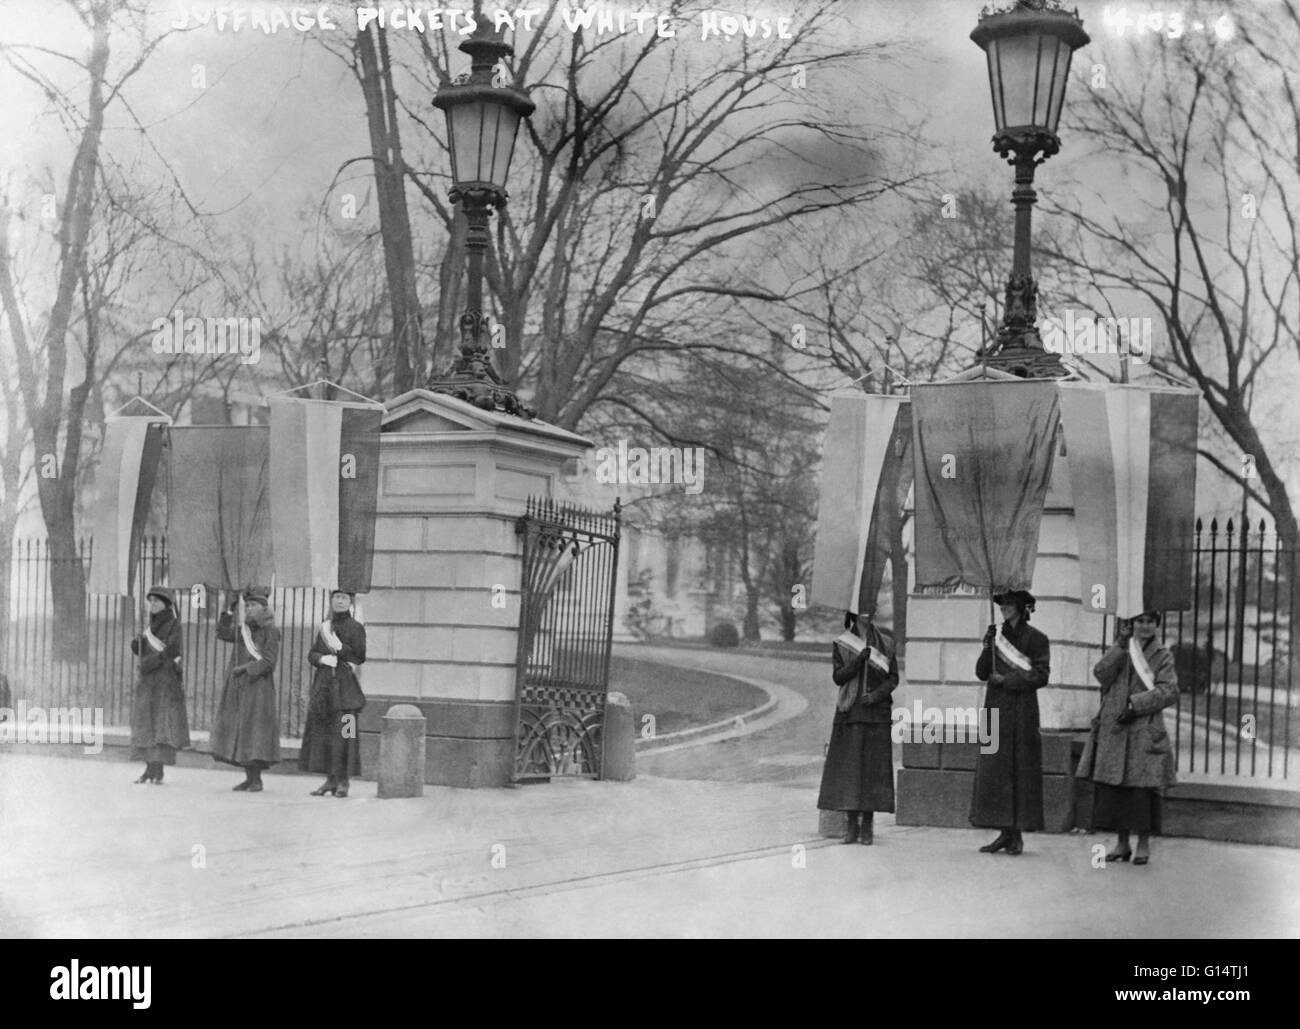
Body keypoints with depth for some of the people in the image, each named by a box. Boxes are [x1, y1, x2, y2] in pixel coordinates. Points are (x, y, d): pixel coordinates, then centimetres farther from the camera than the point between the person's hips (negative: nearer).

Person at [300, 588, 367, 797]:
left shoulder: (356, 627, 1)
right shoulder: (324, 627, 15)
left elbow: (360, 657, -5)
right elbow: (311, 654, 14)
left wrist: (338, 647, -13)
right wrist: (322, 659, -7)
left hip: (345, 685, -5)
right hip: (324, 684, 5)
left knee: (343, 732, -9)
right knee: (322, 731, 3)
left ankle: (343, 781, -5)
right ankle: (331, 779, 10)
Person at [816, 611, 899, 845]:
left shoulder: (885, 643, 7)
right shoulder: (841, 645, 5)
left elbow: (893, 678, 4)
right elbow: (838, 677, -5)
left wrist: (876, 694, -12)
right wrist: (859, 659, -18)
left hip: (876, 713, 0)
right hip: (849, 714, 0)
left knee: (873, 769, -2)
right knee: (848, 769, -2)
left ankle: (867, 826, 3)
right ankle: (851, 826, 4)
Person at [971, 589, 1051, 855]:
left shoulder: (1036, 639, 0)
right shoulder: (998, 637, 13)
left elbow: (1041, 675, -8)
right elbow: (982, 673, 9)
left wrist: (1006, 680, -11)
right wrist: (988, 648, -6)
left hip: (1022, 712, -5)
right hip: (996, 710, 5)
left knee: (1021, 771, -3)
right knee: (994, 770, 1)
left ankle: (1018, 835, 1)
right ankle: (1005, 832, 5)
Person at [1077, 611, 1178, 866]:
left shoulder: (1162, 656, 6)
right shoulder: (1117, 651, 14)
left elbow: (1169, 692, -6)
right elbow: (1101, 673, -5)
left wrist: (1135, 704, -16)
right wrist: (1121, 646, -14)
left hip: (1145, 733, -3)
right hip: (1113, 731, 3)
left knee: (1143, 788, -6)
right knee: (1113, 787, 3)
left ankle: (1144, 844, 5)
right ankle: (1122, 843, 13)